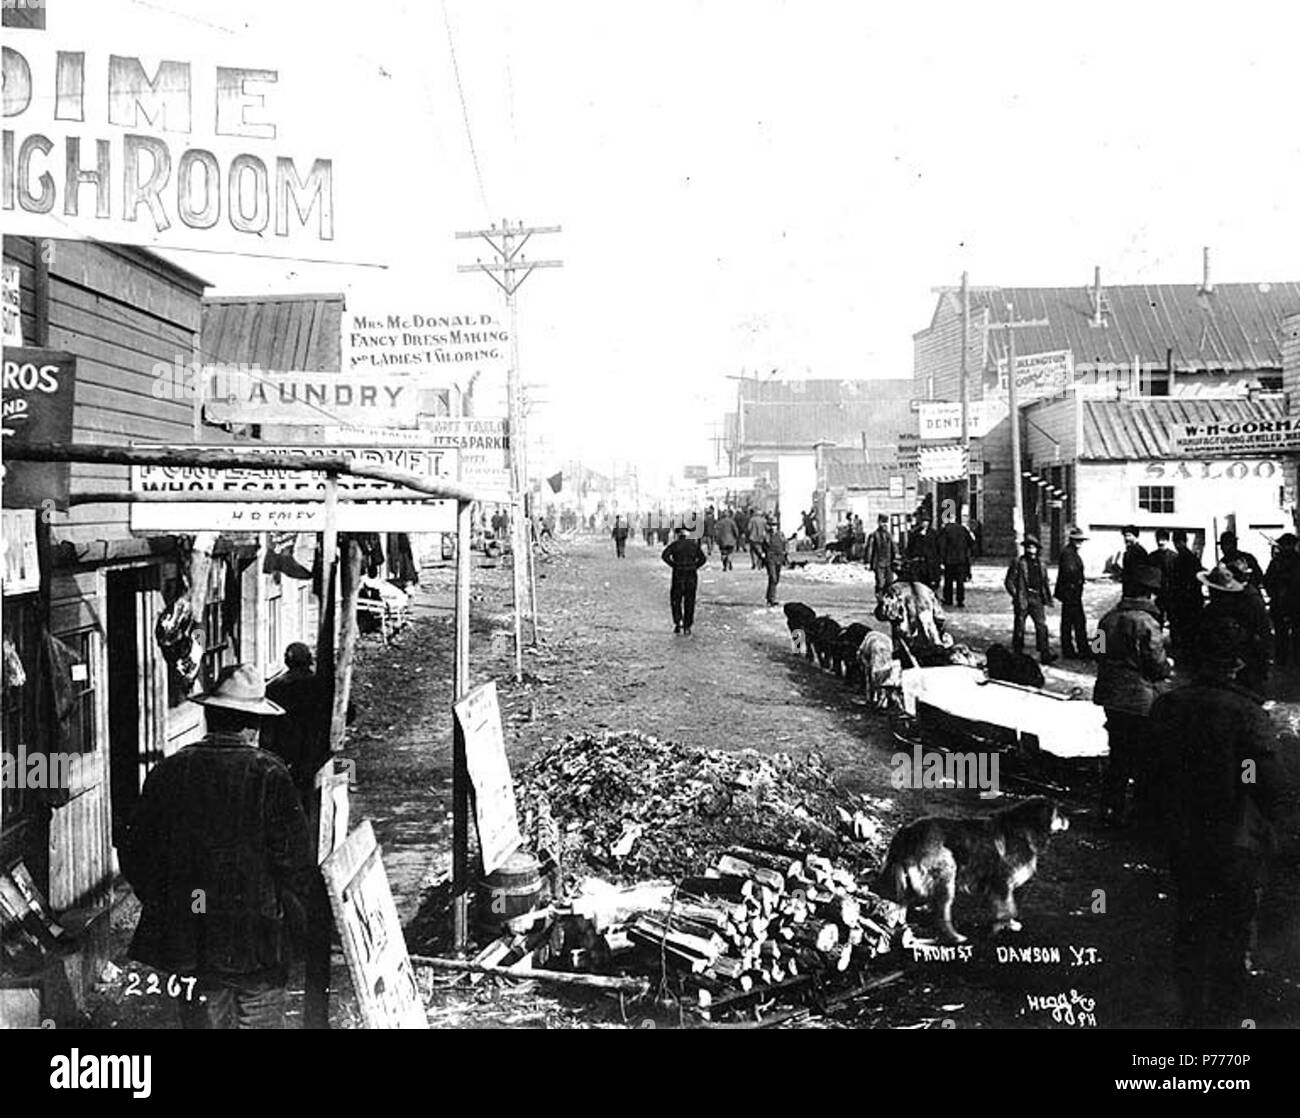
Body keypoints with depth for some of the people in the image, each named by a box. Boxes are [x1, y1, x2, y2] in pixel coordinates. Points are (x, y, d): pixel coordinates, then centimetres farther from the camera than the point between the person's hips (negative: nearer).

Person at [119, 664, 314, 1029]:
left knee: (202, 1022, 16)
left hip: (185, 944, 3)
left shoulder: (167, 771, -3)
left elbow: (134, 858, 4)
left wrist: (163, 905, 17)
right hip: (258, 941, -3)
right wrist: (290, 921, 5)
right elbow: (296, 861, -11)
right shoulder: (269, 774, -12)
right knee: (261, 1020, 9)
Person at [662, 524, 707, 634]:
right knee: (689, 601, 9)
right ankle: (687, 627, 8)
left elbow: (665, 555, -15)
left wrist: (674, 565, -6)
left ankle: (677, 623, -5)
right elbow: (703, 558, 1)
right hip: (692, 575, 2)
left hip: (678, 574, -2)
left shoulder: (674, 544, -1)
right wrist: (694, 567, 3)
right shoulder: (694, 544, 7)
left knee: (675, 600, 10)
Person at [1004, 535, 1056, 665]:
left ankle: (1045, 655, -5)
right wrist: (1016, 595, -11)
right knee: (1019, 628, 4)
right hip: (1022, 600, -3)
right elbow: (1008, 581, -3)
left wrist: (1047, 601, 13)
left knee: (1042, 626, -5)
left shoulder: (1041, 565, 13)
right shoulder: (1018, 563, -2)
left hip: (1037, 600, 3)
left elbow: (1046, 583, 20)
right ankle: (1017, 653, 16)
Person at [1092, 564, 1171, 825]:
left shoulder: (1109, 618, 4)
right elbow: (1157, 667, -15)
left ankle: (1112, 809, 21)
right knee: (1145, 760, 9)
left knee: (1118, 756, 17)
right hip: (1140, 701, -7)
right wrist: (1169, 665, 8)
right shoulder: (1146, 623, -18)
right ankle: (1146, 809, 19)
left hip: (1111, 697, 7)